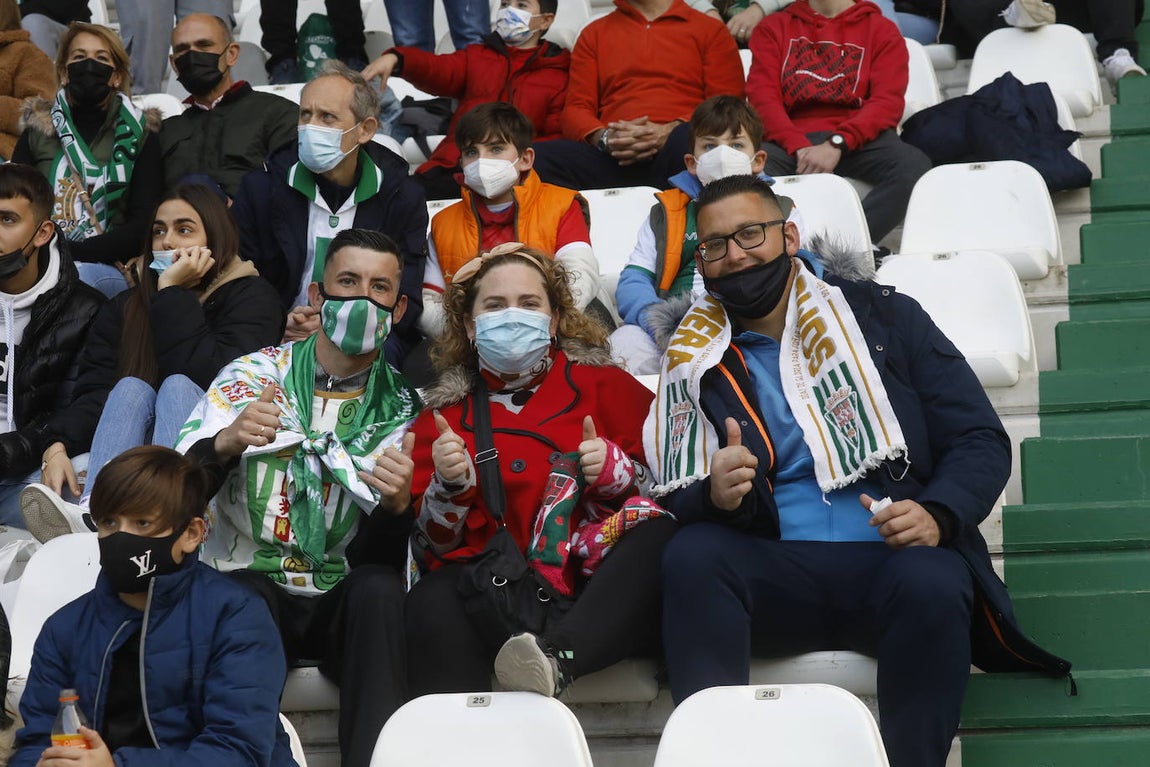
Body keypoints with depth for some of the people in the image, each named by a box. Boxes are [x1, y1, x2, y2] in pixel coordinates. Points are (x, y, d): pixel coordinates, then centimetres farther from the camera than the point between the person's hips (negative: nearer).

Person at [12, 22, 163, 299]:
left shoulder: (138, 135, 11)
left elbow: (143, 224, 1)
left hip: (108, 269, -2)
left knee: (78, 277, -38)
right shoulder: (38, 131, 17)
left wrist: (73, 253, -14)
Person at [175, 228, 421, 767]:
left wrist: (396, 507, -25)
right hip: (247, 587, -1)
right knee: (244, 595, -33)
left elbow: (388, 557, -1)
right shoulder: (250, 376, 4)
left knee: (380, 588, -31)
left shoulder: (403, 409, 5)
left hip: (344, 602, 1)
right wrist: (225, 444, -27)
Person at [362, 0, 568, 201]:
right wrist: (394, 59, -19)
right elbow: (439, 70, 2)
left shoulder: (557, 75, 14)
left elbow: (557, 139, 8)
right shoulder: (476, 57, 22)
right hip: (450, 172, 3)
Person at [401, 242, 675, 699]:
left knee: (658, 532, -34)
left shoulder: (602, 384, 19)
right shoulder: (444, 413, 21)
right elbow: (437, 541, 14)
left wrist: (616, 472, -8)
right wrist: (448, 486, -5)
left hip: (601, 591, 1)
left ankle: (557, 657, -50)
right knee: (434, 603, -36)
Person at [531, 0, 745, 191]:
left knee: (687, 141, -42)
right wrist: (605, 138, -7)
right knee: (534, 157, -30)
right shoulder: (594, 33, 28)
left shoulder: (711, 30, 20)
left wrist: (670, 132, -12)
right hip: (614, 160, 2)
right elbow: (575, 111, 18)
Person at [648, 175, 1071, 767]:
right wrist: (713, 497, -17)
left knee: (930, 580, -35)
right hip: (775, 578, 1)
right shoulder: (694, 364, 15)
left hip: (892, 561, -1)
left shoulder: (884, 318, 12)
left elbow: (981, 441, 8)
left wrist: (938, 514, -13)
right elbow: (675, 499, 8)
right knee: (692, 555, -30)